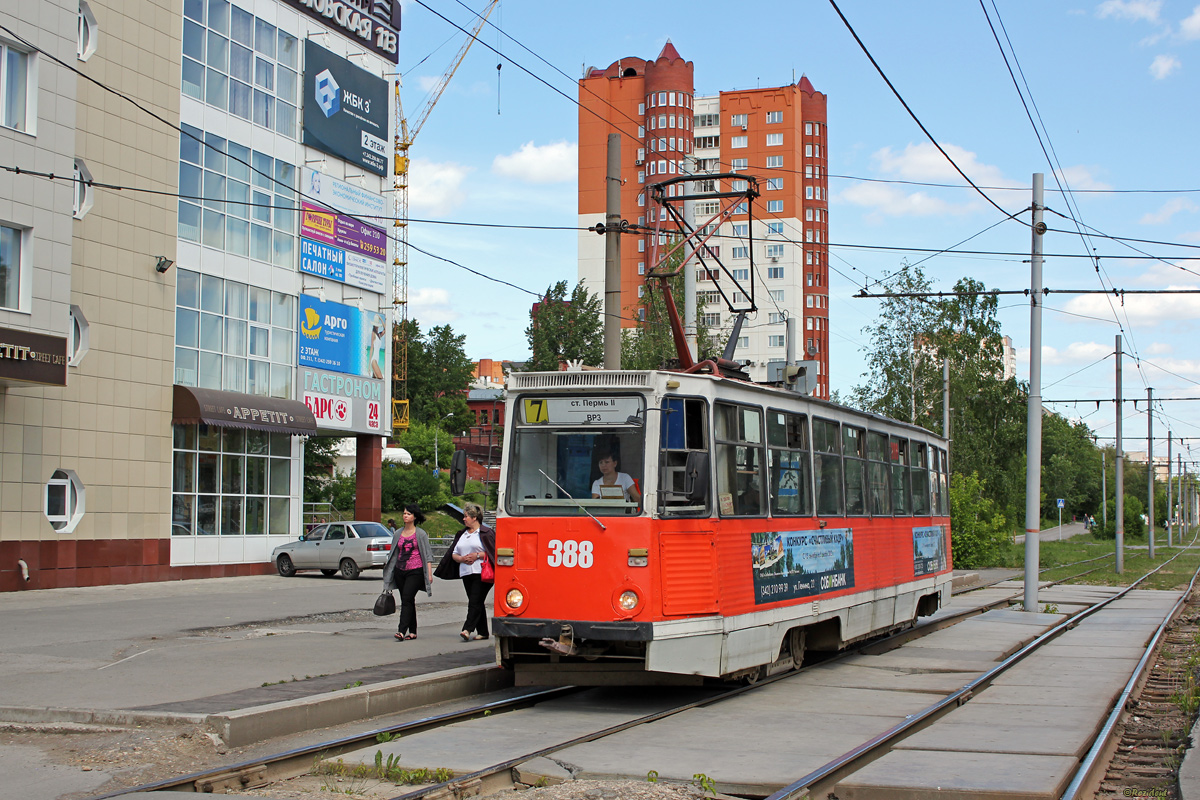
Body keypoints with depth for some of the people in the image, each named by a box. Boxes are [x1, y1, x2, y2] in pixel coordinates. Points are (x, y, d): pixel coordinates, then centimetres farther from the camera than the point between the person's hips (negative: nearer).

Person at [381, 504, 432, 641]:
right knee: (408, 601, 8)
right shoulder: (397, 533, 12)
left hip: (415, 571, -5)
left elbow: (428, 555, -1)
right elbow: (393, 554, 17)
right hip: (400, 571, 5)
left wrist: (429, 573, -8)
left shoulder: (420, 534, -1)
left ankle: (402, 630, -21)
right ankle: (412, 631, 15)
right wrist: (387, 571, 14)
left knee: (406, 599, -15)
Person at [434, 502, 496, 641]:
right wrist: (462, 558, -2)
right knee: (476, 603, 8)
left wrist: (477, 555, -15)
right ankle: (482, 632, 12)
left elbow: (494, 552, -8)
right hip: (466, 573, 7)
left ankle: (468, 629, -22)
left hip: (481, 572, -7)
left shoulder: (485, 533, -2)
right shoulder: (461, 534, 20)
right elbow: (454, 554, 19)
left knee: (475, 602, -14)